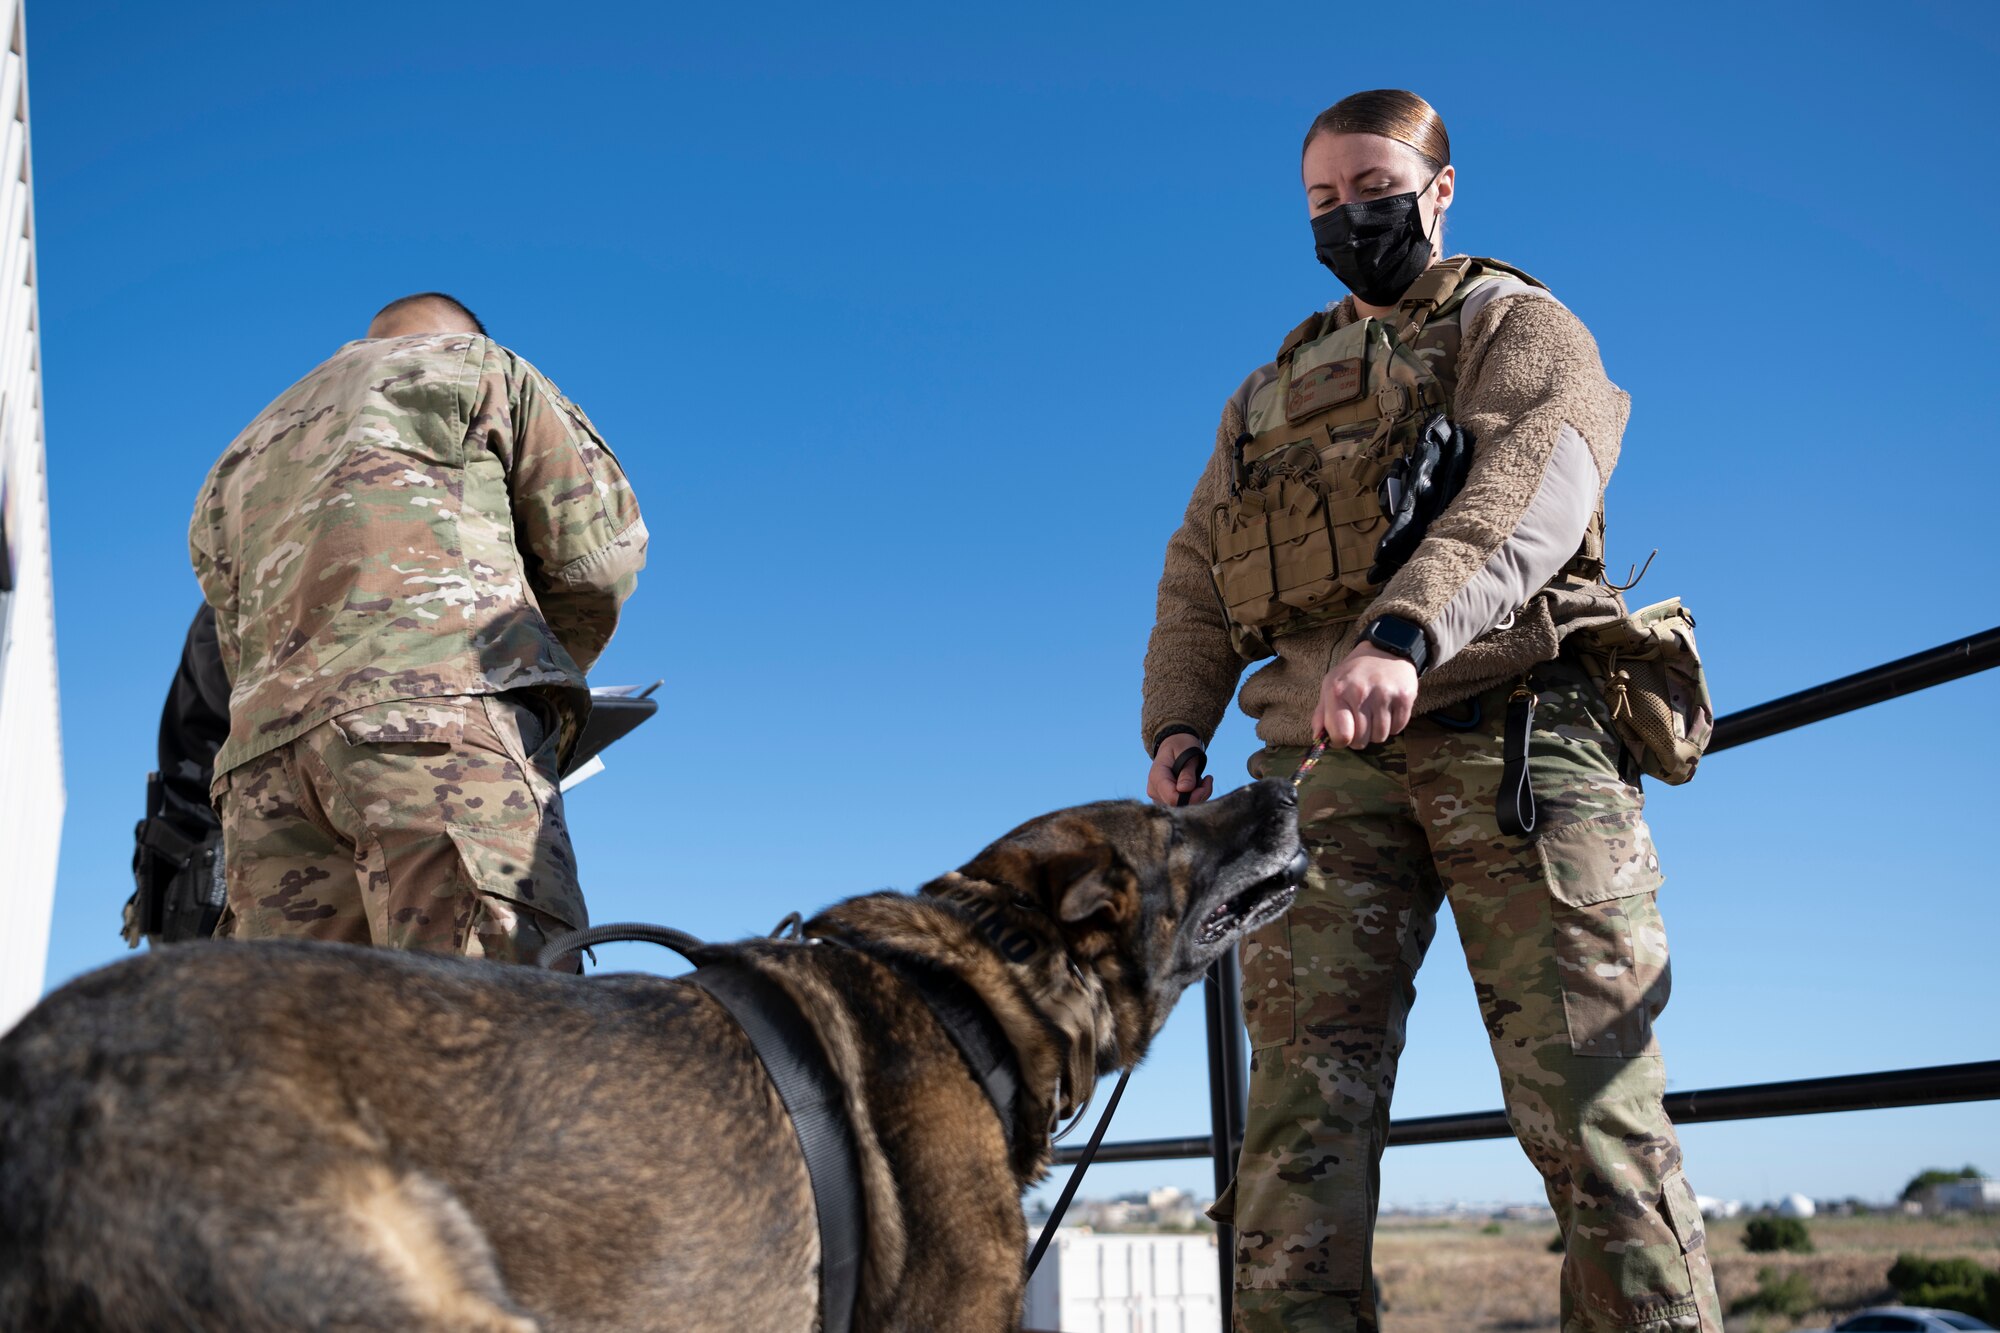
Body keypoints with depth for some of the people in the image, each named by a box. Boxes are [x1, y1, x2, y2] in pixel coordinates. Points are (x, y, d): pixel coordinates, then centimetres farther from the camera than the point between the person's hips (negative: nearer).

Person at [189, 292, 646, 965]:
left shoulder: (233, 466, 37)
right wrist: (545, 671, 27)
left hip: (264, 763, 6)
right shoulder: (476, 365, 21)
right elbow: (602, 548, 12)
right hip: (446, 716, -5)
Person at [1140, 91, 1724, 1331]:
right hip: (1329, 761, 4)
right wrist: (1176, 726, 5)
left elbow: (1537, 480, -11)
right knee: (1305, 1091, -9)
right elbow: (1196, 576, 23)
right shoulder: (1270, 392, 29)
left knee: (1587, 1087, -10)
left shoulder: (1518, 325, 12)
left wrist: (1404, 632, -29)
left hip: (1515, 729, -3)